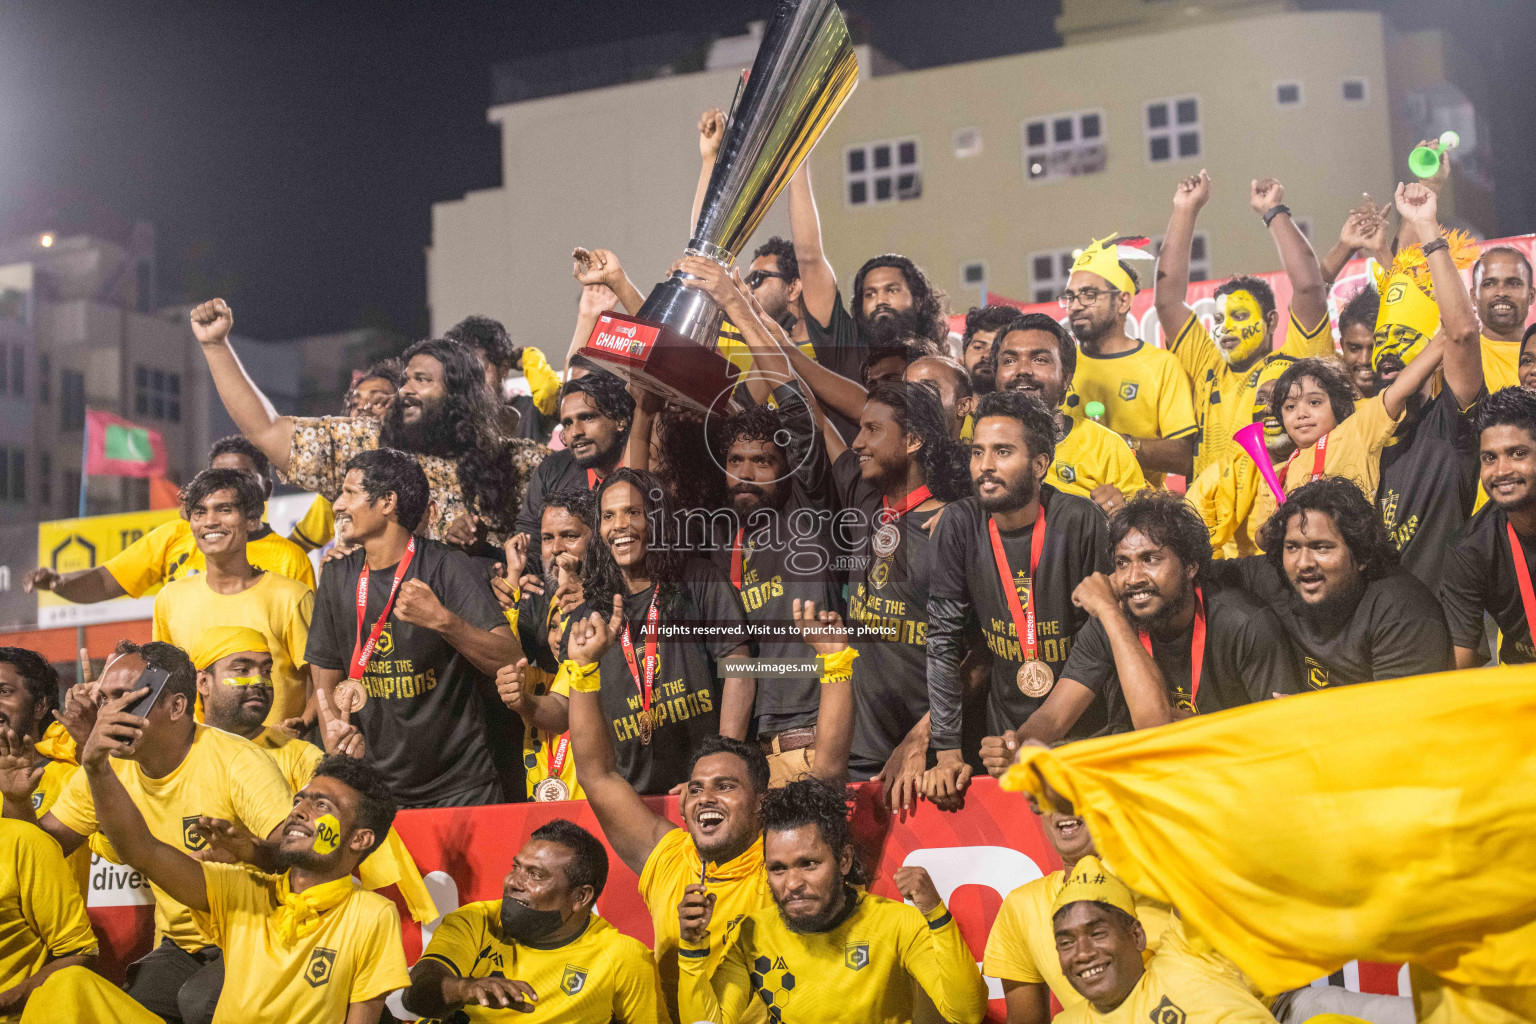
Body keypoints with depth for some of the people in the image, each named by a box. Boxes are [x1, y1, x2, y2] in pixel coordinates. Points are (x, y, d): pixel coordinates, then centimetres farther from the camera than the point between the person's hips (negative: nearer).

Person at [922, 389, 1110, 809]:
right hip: (1004, 728, 2)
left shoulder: (1080, 522, -16)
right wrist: (947, 752, -10)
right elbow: (942, 639, -6)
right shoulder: (959, 525, -8)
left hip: (1084, 729, -2)